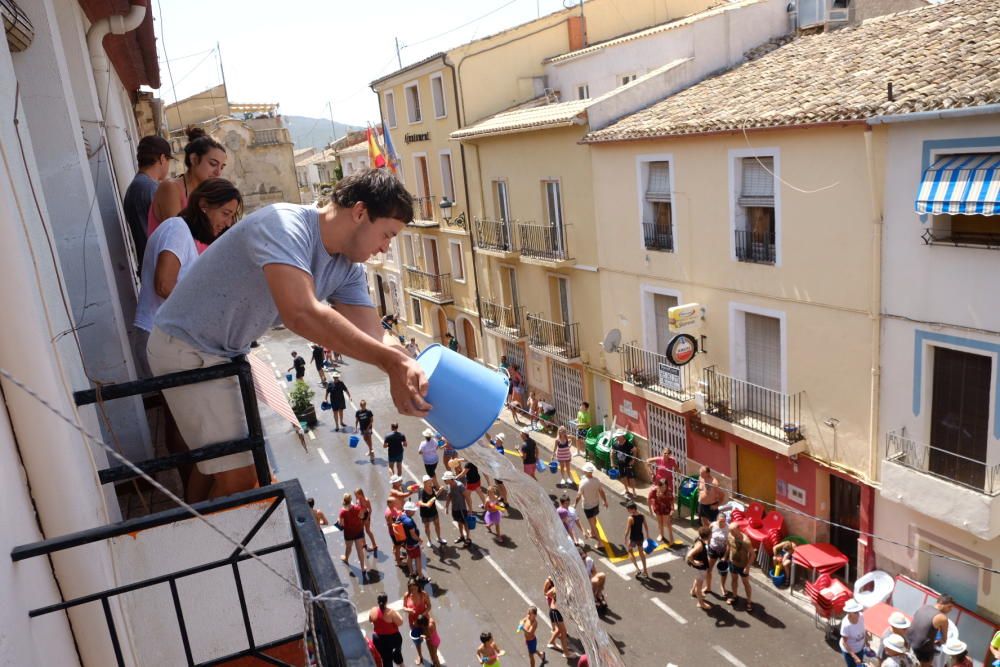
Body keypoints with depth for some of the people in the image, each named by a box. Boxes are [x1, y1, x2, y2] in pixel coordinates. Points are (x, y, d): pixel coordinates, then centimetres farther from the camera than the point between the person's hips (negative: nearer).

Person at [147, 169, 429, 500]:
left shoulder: (347, 268, -2)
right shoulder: (283, 226, -29)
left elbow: (372, 338, -8)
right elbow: (301, 313, -44)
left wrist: (414, 370, -28)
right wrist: (392, 361, -44)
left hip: (232, 351, 9)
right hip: (186, 347, -9)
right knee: (239, 478, -9)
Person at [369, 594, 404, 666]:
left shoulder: (373, 611, -12)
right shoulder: (391, 612, -25)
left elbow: (370, 620, 7)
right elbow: (400, 623, -18)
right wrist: (397, 613, -3)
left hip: (378, 638, 2)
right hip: (392, 637, -2)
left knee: (385, 658, 14)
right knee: (397, 652, 28)